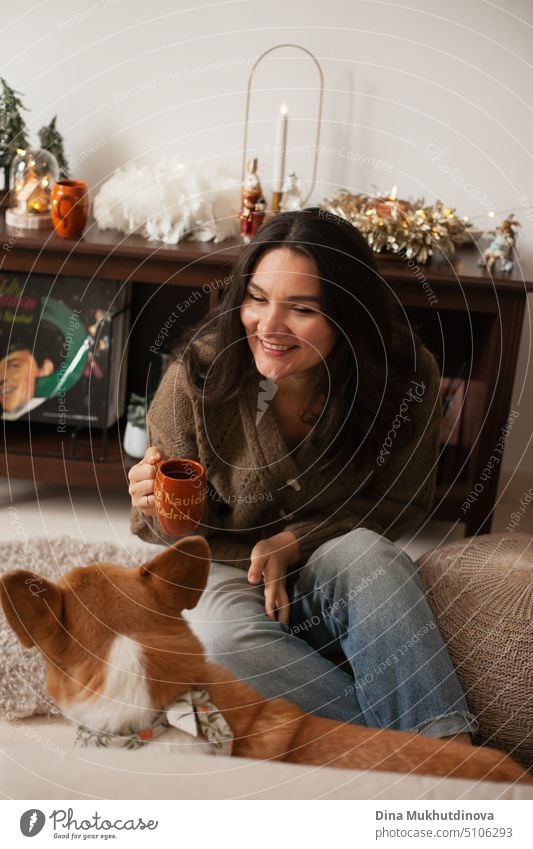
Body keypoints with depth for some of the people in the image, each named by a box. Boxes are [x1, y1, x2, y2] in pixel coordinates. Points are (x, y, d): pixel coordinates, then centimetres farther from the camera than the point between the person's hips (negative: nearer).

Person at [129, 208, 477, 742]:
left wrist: (296, 539, -20)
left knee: (365, 551, -34)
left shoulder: (404, 377, -18)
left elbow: (404, 503, -6)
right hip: (227, 569, 0)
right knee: (224, 638, -33)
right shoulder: (198, 376, -19)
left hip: (340, 572, 1)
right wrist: (162, 511, -32)